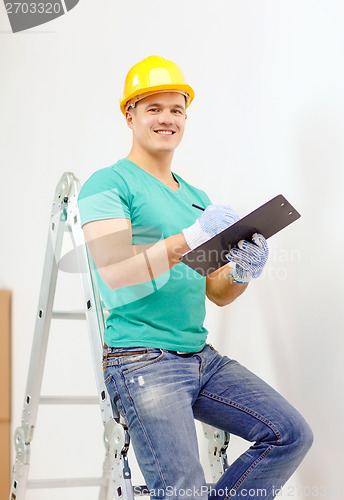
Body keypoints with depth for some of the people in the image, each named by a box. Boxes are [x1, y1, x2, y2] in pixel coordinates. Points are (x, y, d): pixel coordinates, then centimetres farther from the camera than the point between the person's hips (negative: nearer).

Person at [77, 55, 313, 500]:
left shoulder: (196, 197, 20)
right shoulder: (109, 184, -3)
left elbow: (217, 294, 17)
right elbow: (115, 278, -17)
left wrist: (242, 274, -5)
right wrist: (185, 241, -27)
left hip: (202, 357, 7)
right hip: (143, 360, -7)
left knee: (292, 434, -1)